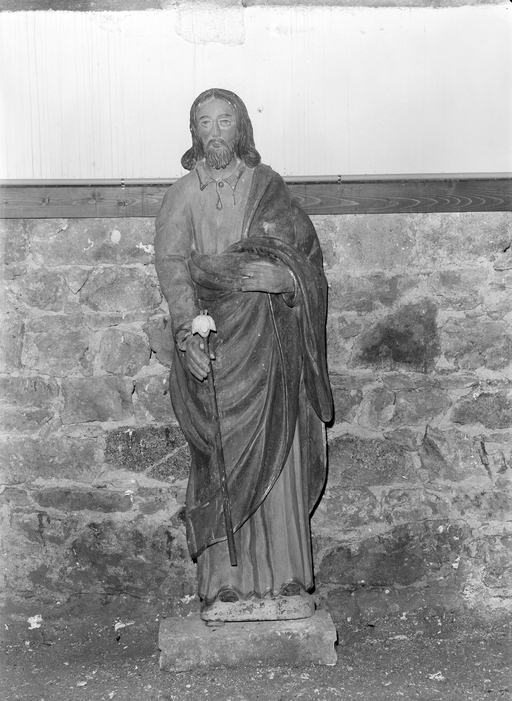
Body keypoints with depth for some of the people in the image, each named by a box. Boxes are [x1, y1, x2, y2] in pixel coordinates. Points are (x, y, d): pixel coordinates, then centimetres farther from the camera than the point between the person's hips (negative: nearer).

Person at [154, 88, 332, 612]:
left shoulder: (267, 185, 11)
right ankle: (224, 582, 3)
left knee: (276, 452, -1)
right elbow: (171, 264, -5)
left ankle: (280, 576, 7)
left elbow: (307, 253, 9)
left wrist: (280, 275, -15)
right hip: (209, 339, -1)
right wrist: (187, 331, -20)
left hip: (267, 339, 1)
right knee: (222, 455, -3)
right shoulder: (182, 195, 8)